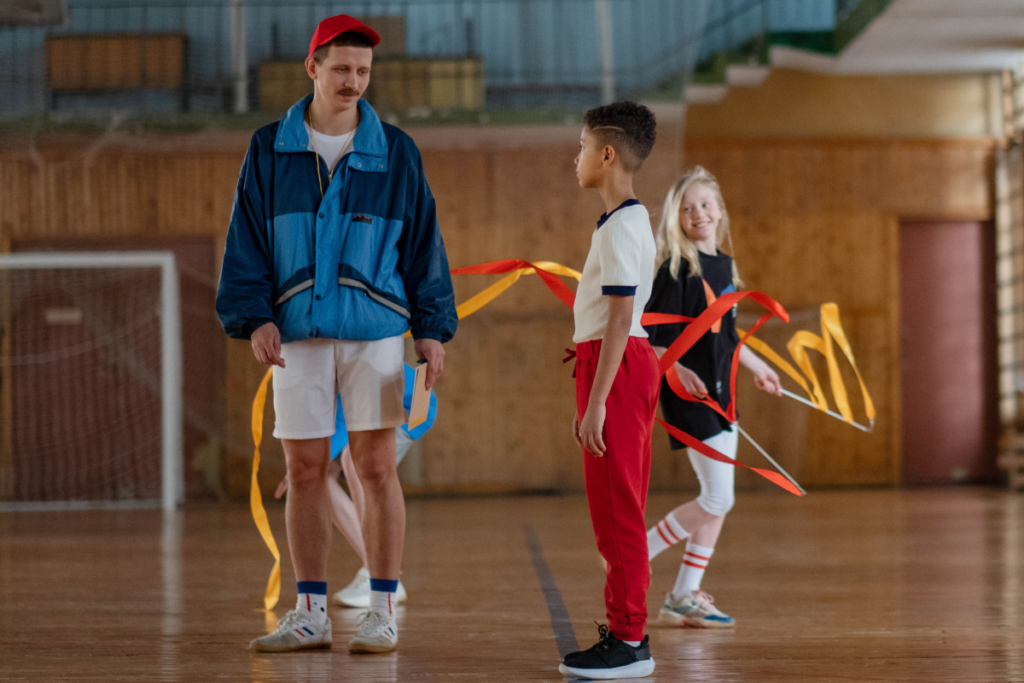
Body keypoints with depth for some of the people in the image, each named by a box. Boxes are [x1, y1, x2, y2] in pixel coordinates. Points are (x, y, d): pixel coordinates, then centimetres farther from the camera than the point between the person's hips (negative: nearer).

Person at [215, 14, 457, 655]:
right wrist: (253, 316, -6)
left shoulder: (395, 152, 5)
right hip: (297, 334, 1)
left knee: (377, 467, -2)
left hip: (375, 330, -1)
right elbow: (246, 240, 6)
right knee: (305, 470, 4)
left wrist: (432, 328, 1)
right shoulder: (270, 150, 6)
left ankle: (384, 612, 5)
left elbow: (423, 241, 7)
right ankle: (311, 614, 13)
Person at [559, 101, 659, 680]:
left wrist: (596, 402, -22)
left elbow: (619, 319, -20)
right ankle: (628, 633, 20)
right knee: (621, 509, 14)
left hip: (617, 365, -10)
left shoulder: (619, 228, -15)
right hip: (630, 359, 10)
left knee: (617, 510, -7)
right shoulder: (634, 221, 17)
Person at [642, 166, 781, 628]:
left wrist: (755, 366, 34)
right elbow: (649, 335, -16)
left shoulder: (724, 266, 11)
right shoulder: (677, 269, -13)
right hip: (688, 397, -8)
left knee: (718, 502, 8)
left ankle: (684, 597, 15)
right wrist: (675, 370, -30)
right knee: (717, 498, -12)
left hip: (718, 393, 8)